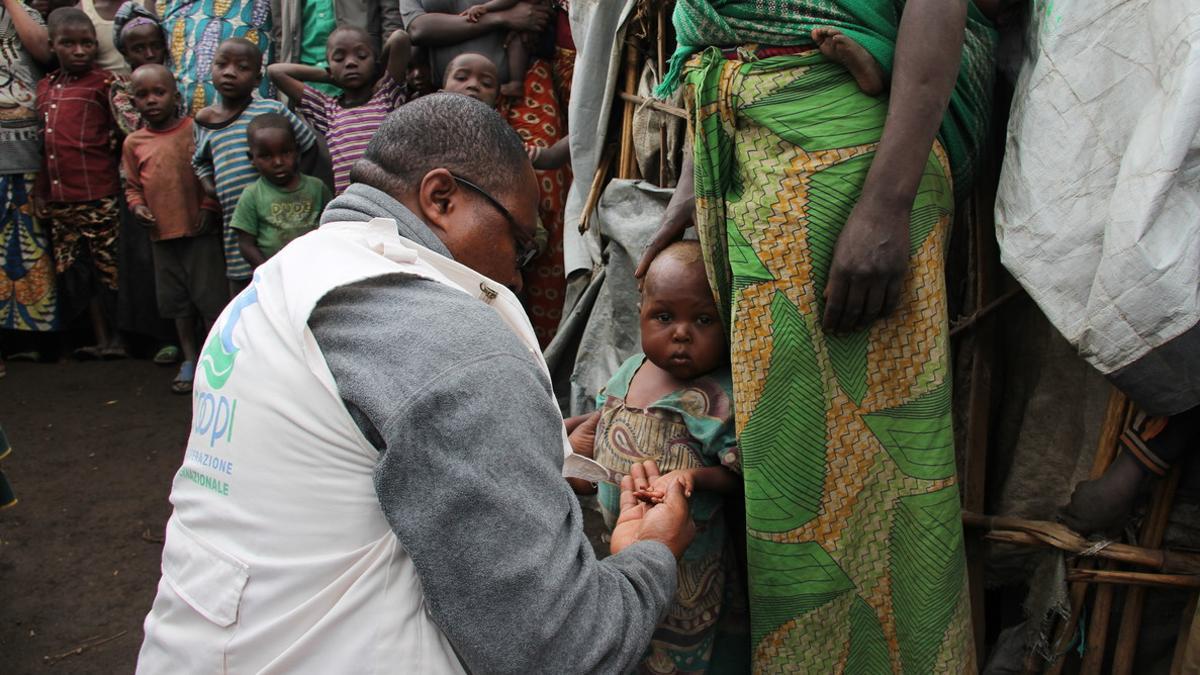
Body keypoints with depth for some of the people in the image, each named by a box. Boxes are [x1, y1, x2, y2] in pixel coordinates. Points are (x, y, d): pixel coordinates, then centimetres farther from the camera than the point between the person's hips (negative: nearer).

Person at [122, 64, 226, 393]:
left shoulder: (197, 130, -5)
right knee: (177, 299, 14)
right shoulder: (134, 142, 5)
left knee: (210, 296, 1)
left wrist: (209, 207, -9)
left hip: (200, 230, -4)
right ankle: (189, 360, 26)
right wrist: (137, 206, -5)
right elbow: (132, 185, 14)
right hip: (162, 234, 4)